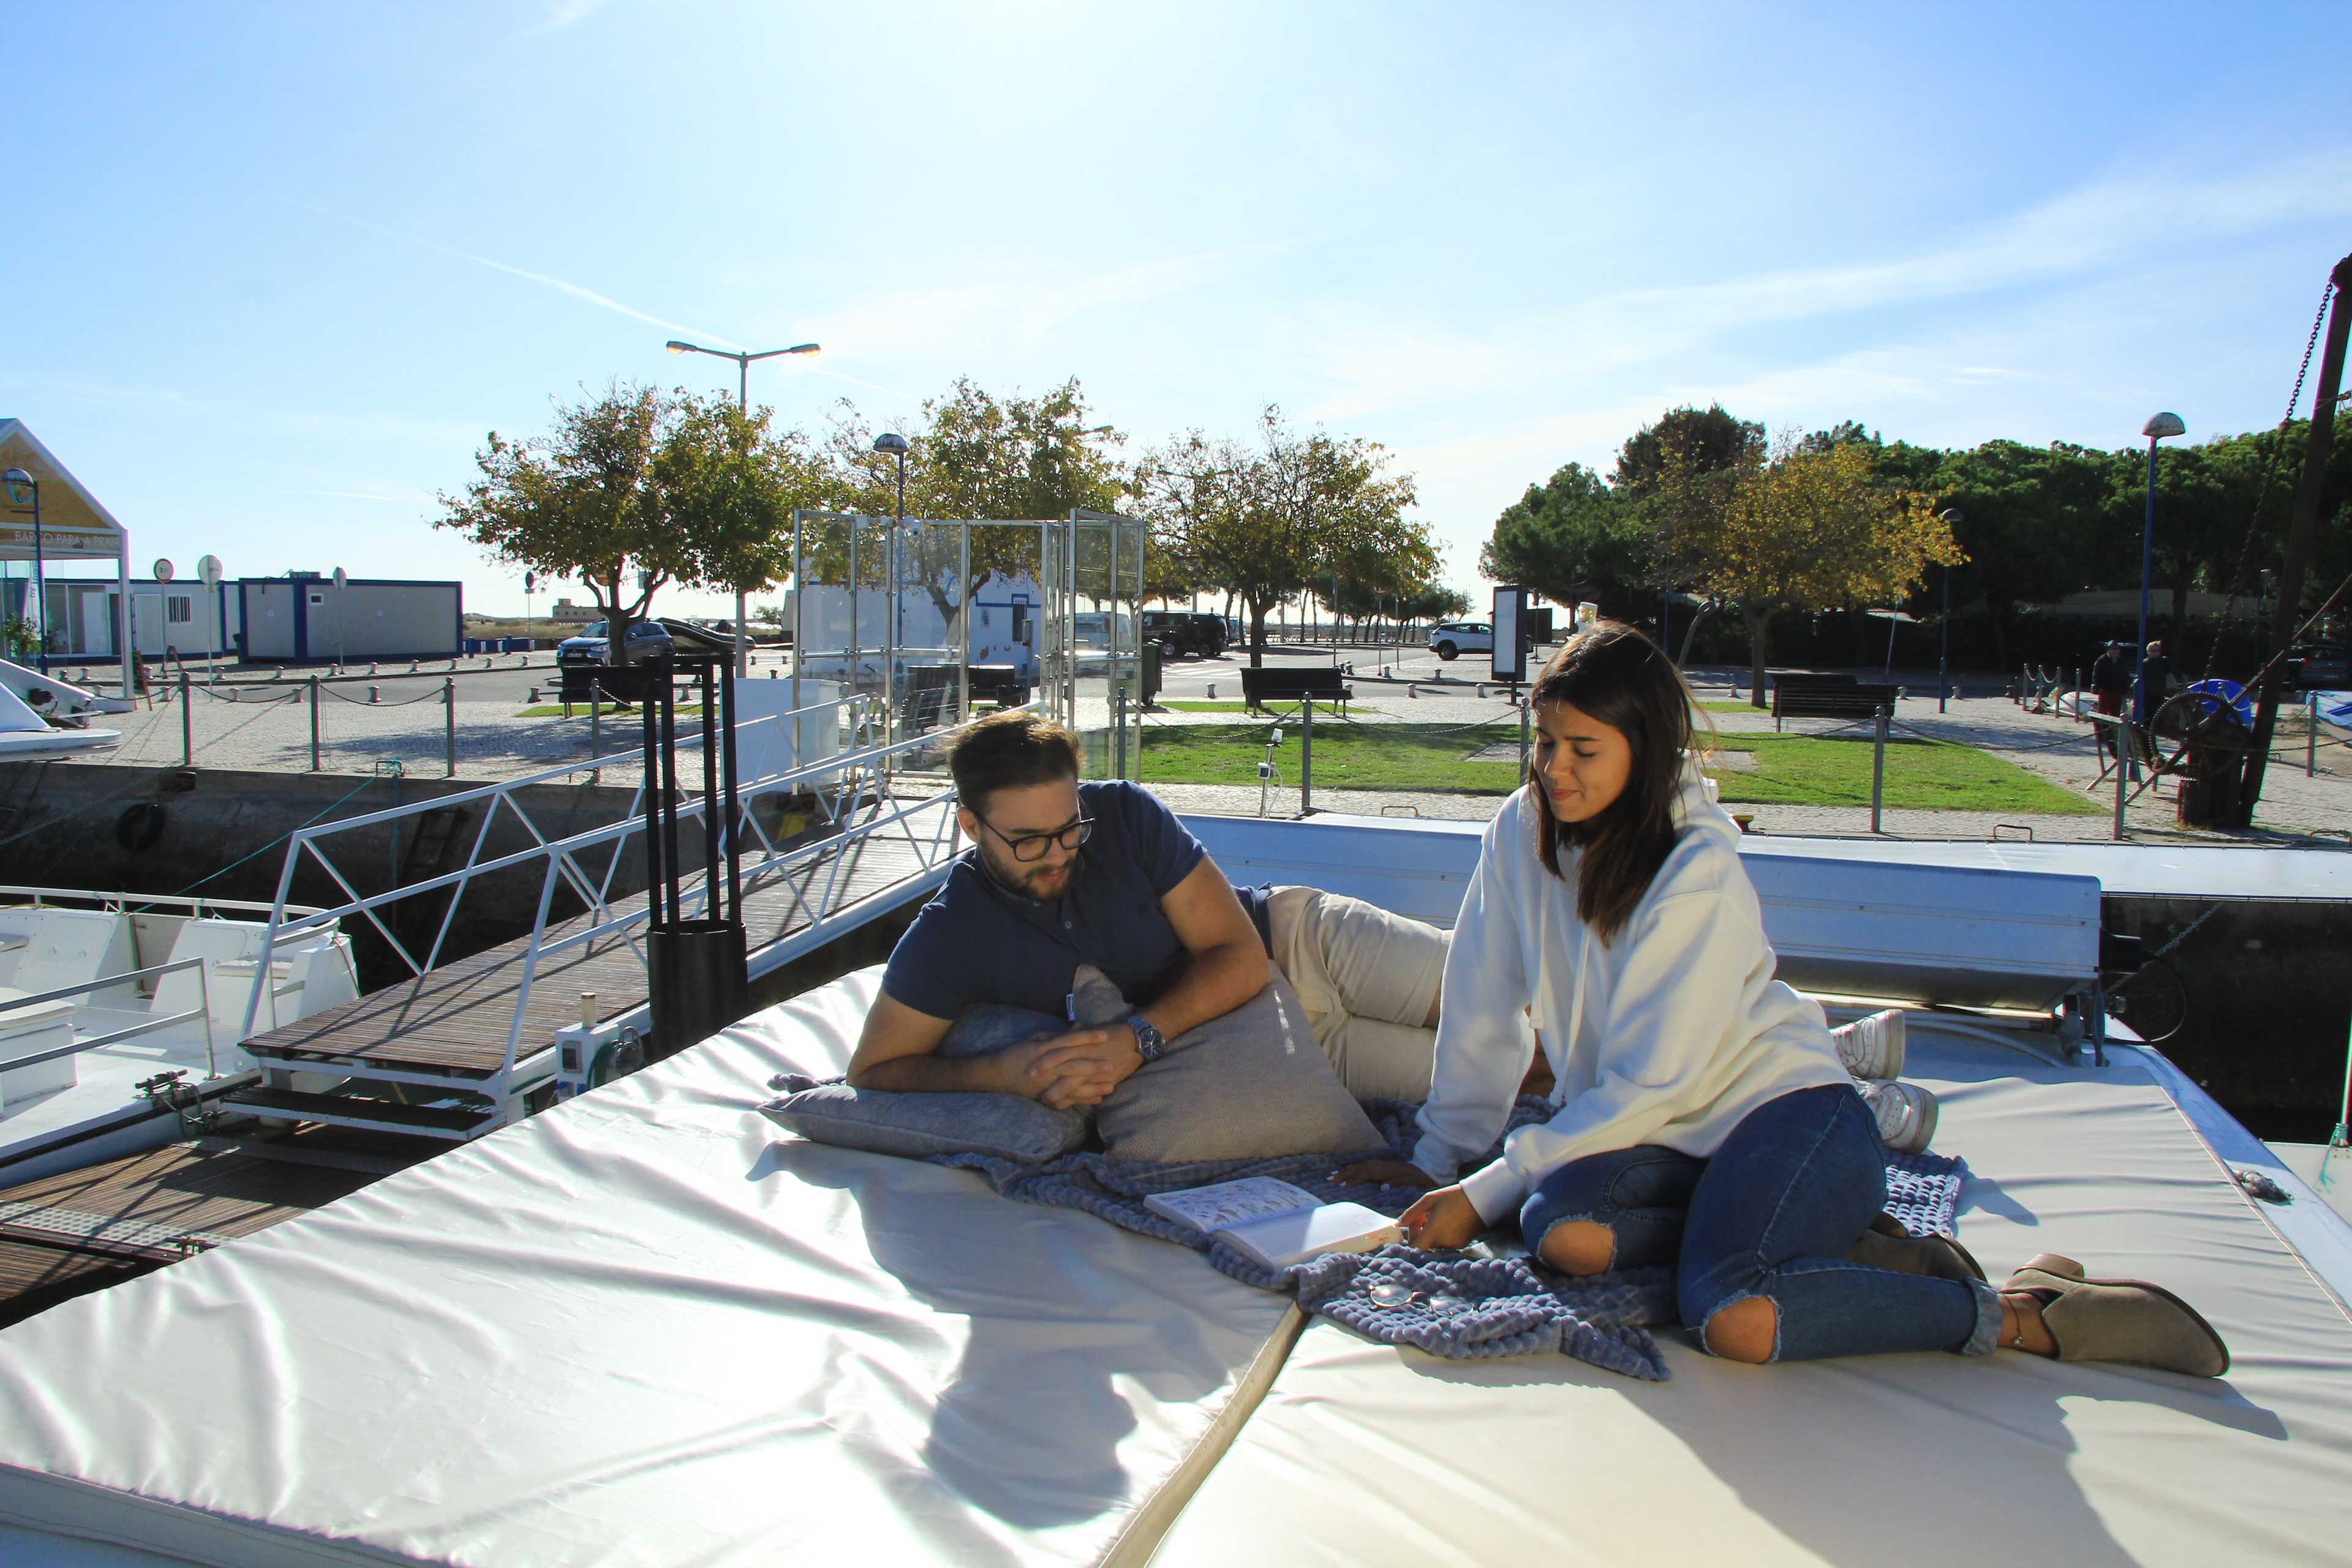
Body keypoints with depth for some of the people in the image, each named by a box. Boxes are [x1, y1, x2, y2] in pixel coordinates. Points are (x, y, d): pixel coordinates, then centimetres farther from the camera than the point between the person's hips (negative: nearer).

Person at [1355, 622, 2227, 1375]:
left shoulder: (1698, 874, -17)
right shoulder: (1519, 837, 0)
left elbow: (1649, 1086, -19)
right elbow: (1483, 1018, 6)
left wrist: (1487, 1190, -18)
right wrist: (1438, 1161, 8)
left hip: (1787, 1109, -5)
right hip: (1672, 1139, 5)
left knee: (1734, 1319, -34)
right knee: (1558, 1229, -29)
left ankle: (2027, 1314, -11)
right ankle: (1853, 1255, -13)